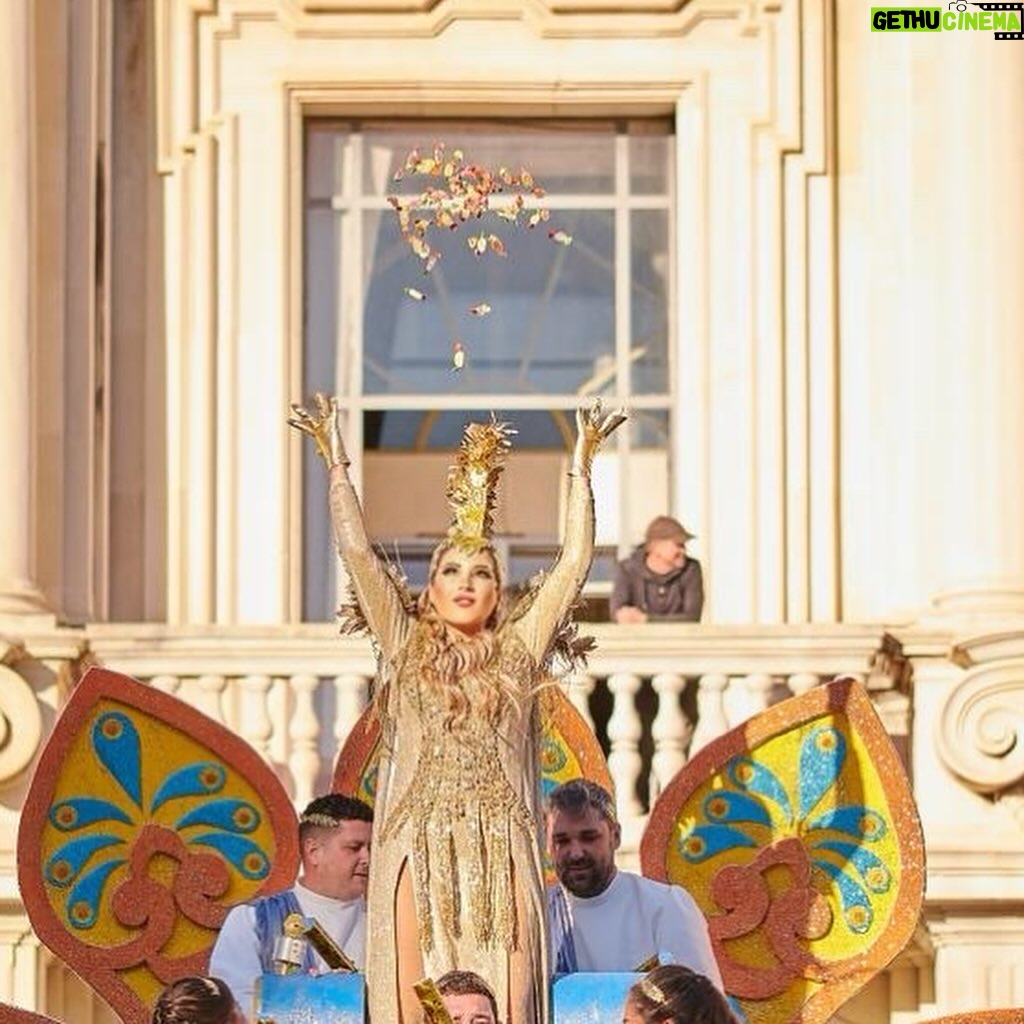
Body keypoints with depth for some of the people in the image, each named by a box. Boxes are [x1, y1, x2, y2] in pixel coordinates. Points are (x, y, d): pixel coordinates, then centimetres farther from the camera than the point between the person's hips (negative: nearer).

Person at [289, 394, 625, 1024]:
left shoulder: (519, 652, 13)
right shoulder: (406, 646, 12)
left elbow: (574, 564, 9)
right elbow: (358, 553, 8)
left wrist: (581, 468, 8)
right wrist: (336, 461, 6)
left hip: (501, 857, 0)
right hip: (418, 853, 0)